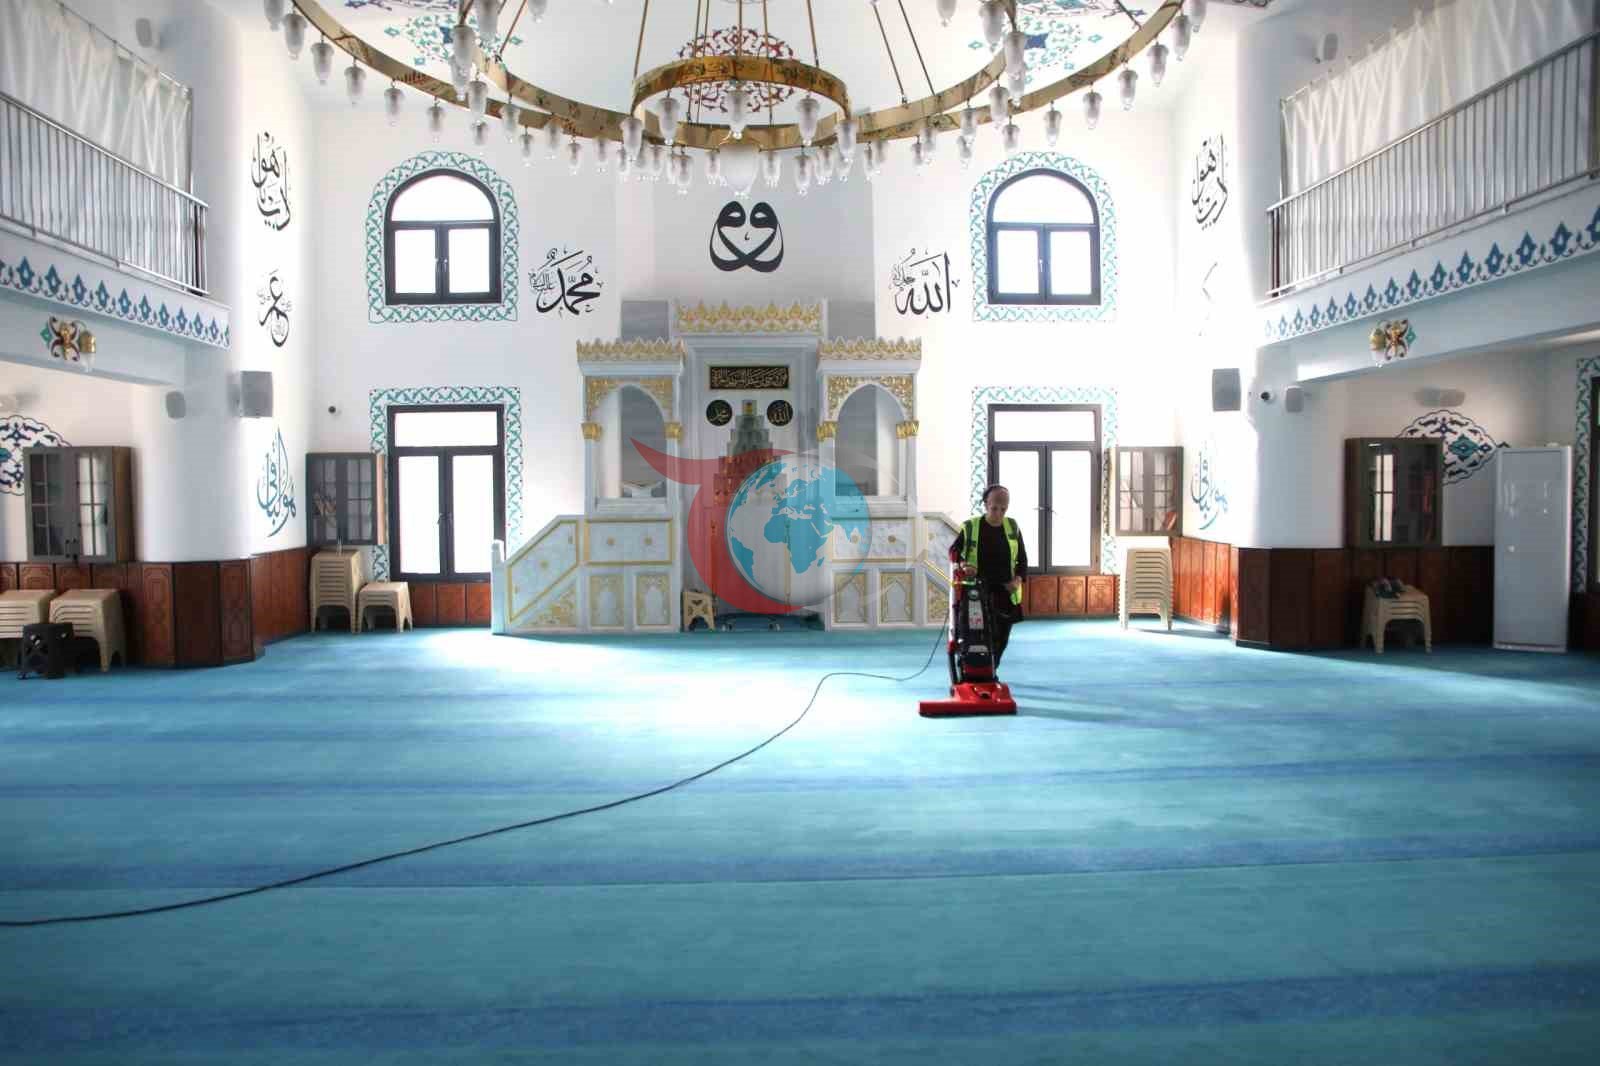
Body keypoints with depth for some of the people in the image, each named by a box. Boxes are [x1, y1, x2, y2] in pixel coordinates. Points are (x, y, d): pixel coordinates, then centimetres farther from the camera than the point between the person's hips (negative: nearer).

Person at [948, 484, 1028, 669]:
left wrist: (1018, 579, -6)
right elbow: (953, 551, 2)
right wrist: (962, 563, -19)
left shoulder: (1013, 527, 6)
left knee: (1001, 638, 7)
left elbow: (1022, 558, 11)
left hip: (1005, 593, 3)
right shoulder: (970, 527, -3)